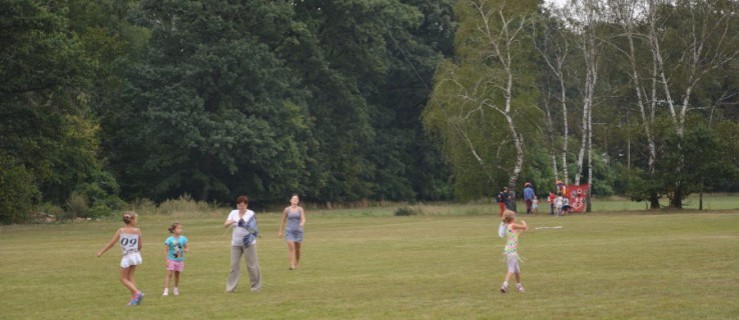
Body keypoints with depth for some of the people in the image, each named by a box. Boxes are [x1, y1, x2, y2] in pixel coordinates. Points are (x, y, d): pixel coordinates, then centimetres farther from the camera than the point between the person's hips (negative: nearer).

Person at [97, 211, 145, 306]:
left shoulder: (120, 231, -10)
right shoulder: (137, 231, -5)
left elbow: (111, 243, -7)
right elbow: (140, 246, 1)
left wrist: (101, 252, 2)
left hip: (127, 257, -3)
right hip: (135, 255, 3)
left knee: (123, 279, 8)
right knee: (130, 277, 18)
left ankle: (137, 293, -10)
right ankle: (134, 298, 11)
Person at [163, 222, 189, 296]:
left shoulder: (183, 239, 0)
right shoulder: (169, 240, -11)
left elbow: (187, 247, 9)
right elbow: (166, 250, -8)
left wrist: (186, 250, -16)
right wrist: (166, 261, -12)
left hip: (180, 260, 4)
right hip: (171, 259, -4)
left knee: (177, 274, 12)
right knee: (169, 274, -10)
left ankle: (175, 289, 28)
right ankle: (166, 290, -12)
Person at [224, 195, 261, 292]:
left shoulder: (251, 214, -5)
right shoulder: (233, 213, 6)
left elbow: (253, 227, -18)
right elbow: (225, 225, -1)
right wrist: (231, 222, -23)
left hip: (248, 243, -3)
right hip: (235, 243, 3)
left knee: (252, 265, 1)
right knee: (234, 265, 1)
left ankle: (256, 286, 11)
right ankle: (231, 287, 4)